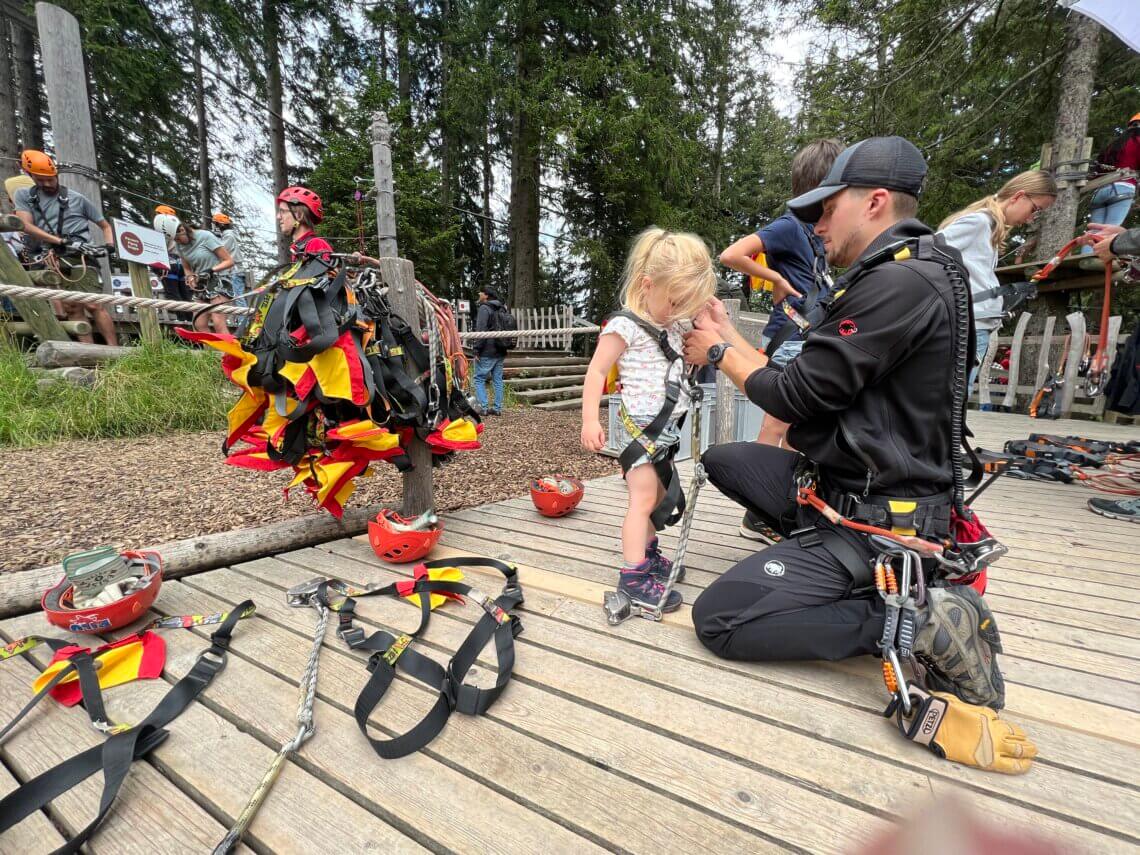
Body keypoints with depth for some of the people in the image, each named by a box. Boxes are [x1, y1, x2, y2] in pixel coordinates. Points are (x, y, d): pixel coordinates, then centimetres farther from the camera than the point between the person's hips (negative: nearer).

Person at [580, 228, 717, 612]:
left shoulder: (673, 325, 12)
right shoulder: (625, 326, -14)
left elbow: (690, 360, 29)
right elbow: (597, 371, -15)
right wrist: (590, 420, -21)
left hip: (667, 426, 9)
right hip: (639, 425, -9)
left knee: (657, 495, 17)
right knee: (643, 496, -9)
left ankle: (647, 552, 34)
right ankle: (633, 574, -2)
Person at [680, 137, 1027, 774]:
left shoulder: (902, 281, -20)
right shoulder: (890, 277, 12)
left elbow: (797, 394, -19)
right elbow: (804, 385, 12)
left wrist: (720, 354, -2)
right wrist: (731, 336, 15)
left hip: (877, 520, -10)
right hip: (843, 484, 10)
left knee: (717, 619, -11)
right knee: (723, 460, 16)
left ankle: (920, 621, -8)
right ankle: (820, 561, 9)